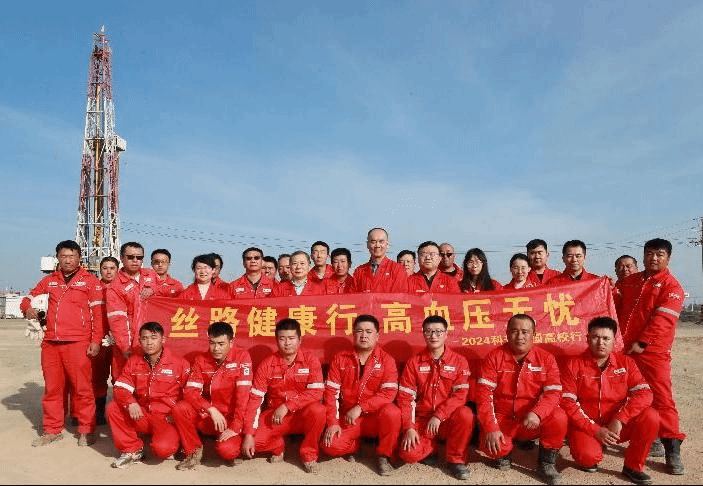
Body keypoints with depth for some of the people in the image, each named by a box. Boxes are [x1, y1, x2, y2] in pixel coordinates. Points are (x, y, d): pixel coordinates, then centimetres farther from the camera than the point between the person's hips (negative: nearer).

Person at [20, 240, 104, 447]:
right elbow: (30, 296, 26)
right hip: (50, 343, 5)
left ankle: (86, 430, 9)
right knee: (52, 388, 12)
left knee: (82, 388, -1)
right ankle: (52, 430, 25)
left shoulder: (90, 281, 2)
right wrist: (27, 307, 2)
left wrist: (96, 340, -8)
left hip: (78, 344, -5)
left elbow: (98, 313, -2)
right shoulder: (49, 281, 15)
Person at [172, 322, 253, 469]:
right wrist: (211, 410, -23)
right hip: (206, 417, 4)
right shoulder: (201, 360, -1)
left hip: (230, 418, -3)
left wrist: (235, 427, -22)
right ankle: (193, 451, 0)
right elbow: (190, 391, -9)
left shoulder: (242, 357, -12)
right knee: (179, 409, -22)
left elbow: (242, 394, -17)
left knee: (227, 450, -29)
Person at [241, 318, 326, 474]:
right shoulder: (267, 364, -7)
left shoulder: (310, 360, -10)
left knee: (318, 410, -34)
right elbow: (255, 399, -9)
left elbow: (316, 392, -19)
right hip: (274, 416, 2)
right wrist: (248, 434, -16)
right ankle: (278, 446, 13)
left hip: (303, 415, -1)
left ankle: (309, 454, -6)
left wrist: (286, 406, -25)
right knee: (254, 440, -23)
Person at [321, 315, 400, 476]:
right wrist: (333, 423, -11)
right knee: (331, 447, -22)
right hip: (347, 419, 2)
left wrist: (360, 408, -23)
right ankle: (356, 445, 12)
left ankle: (384, 456, -7)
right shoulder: (340, 358, 2)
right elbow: (331, 393, -1)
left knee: (392, 412, -33)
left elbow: (389, 393, -16)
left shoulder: (386, 360, -5)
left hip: (376, 417, -1)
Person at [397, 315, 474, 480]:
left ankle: (456, 459, -8)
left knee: (465, 414, -33)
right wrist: (409, 428, -15)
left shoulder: (459, 361, -3)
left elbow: (460, 395, -13)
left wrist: (438, 416, -23)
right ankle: (432, 446, 12)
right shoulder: (414, 362, -1)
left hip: (448, 420, 0)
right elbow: (405, 398, -4)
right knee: (408, 454, -24)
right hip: (421, 420, 0)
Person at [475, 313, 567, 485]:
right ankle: (503, 454, 13)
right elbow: (483, 393, -12)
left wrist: (536, 413, -31)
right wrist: (491, 428, -22)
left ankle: (546, 463, -1)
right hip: (502, 420, -1)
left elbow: (553, 393, -11)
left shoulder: (546, 358, -3)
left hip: (533, 423, 1)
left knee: (559, 417, -27)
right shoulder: (494, 357, -8)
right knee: (489, 445, -27)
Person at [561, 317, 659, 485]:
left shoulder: (625, 362, 1)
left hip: (618, 426, 3)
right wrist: (595, 430, -19)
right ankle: (590, 458, 9)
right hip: (586, 426, -3)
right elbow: (567, 403, -12)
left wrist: (619, 420, -21)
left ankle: (633, 466, -1)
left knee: (650, 417, -22)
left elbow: (644, 394, -10)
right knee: (588, 456, -32)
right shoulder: (573, 365, -8)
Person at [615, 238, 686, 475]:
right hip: (622, 348, 6)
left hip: (652, 351, -5)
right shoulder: (629, 281, 14)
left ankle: (672, 450, 2)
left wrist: (642, 343, -17)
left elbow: (662, 319, -13)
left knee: (661, 397, -6)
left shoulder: (671, 286, -4)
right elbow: (615, 307, 20)